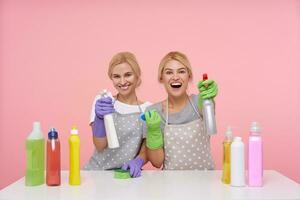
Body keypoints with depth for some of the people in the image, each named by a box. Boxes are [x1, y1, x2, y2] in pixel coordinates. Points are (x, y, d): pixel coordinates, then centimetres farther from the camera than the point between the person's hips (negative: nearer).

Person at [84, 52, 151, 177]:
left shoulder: (147, 109, 0)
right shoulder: (102, 102, 0)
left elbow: (147, 149, 4)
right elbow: (100, 146, -7)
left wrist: (137, 162, -17)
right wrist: (100, 117, -24)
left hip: (127, 173, 0)